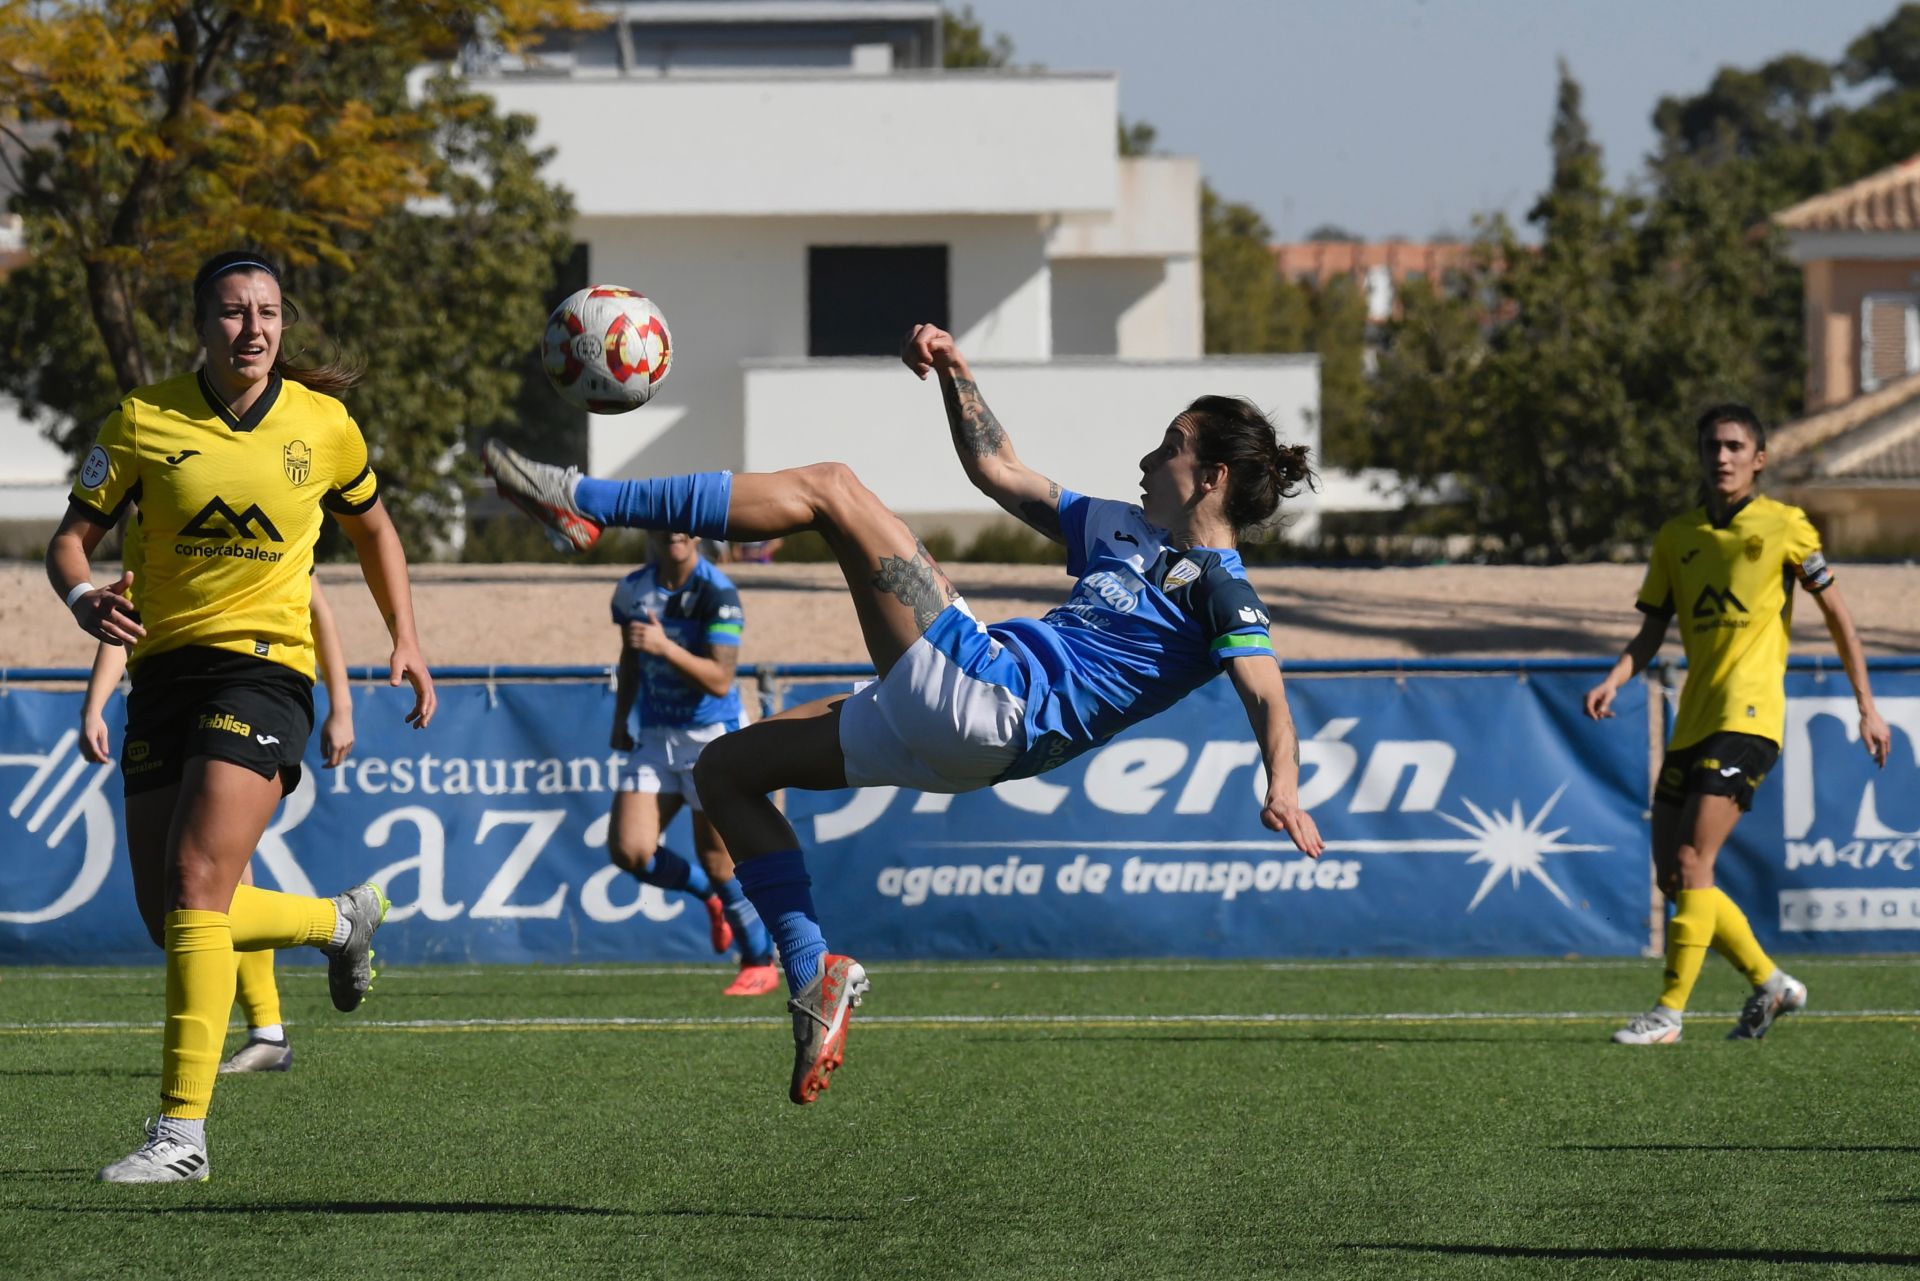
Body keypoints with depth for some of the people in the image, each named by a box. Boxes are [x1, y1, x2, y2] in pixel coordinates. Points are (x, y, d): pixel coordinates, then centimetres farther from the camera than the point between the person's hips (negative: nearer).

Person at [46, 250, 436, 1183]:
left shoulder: (323, 426, 1)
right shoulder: (142, 421, -1)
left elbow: (371, 528, 19)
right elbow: (71, 536, 1)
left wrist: (405, 641, 11)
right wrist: (84, 599, -21)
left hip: (264, 667, -3)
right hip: (165, 668, 3)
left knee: (195, 884, -20)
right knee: (169, 916, 6)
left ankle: (182, 1131, -21)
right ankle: (342, 920, 35)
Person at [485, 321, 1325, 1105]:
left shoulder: (1218, 590, -1)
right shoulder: (1124, 531, 25)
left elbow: (1268, 700, -16)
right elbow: (999, 471, 32)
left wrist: (1282, 789, -35)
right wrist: (955, 371, 21)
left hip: (987, 697, -10)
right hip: (940, 733, 10)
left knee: (831, 490, -11)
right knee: (723, 770, 15)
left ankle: (587, 504, -13)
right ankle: (816, 980, 8)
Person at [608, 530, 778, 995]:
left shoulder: (717, 593, -15)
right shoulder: (632, 589, 3)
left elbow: (720, 680, -22)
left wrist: (665, 647, -33)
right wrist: (621, 720, 19)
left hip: (711, 738, -5)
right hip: (654, 738, 5)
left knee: (718, 864, -2)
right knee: (628, 850, -10)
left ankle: (760, 964, 18)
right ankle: (710, 896, 19)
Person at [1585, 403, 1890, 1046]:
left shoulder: (1783, 527, 0)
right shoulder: (1675, 537, 13)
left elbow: (1837, 615, 6)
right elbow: (1650, 632, 14)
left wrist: (1867, 707, 3)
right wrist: (1614, 680, -6)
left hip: (1747, 715, -6)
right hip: (1693, 720, 7)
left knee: (1692, 861, -16)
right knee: (1672, 875, 5)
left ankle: (1670, 1011, -14)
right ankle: (1769, 983, 20)